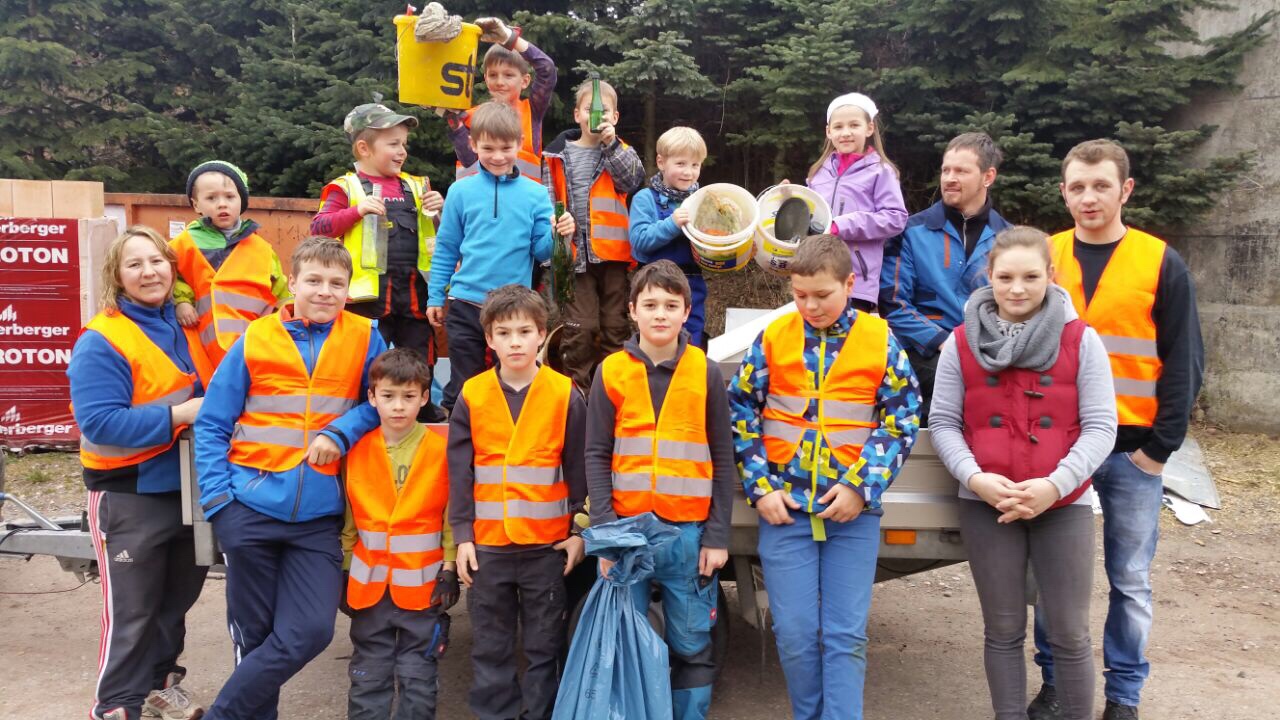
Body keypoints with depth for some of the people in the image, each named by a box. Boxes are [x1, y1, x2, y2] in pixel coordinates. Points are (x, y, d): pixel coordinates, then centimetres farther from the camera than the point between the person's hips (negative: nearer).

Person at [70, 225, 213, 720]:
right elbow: (98, 422, -23)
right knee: (131, 611, 3)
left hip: (189, 485, 7)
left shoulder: (185, 326, 5)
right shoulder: (102, 341, -15)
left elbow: (213, 389, 20)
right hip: (130, 496, -7)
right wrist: (177, 416, -26)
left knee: (177, 599, 19)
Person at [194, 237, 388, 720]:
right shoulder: (255, 340, -1)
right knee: (254, 634, 11)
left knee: (310, 632, -5)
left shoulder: (364, 339, 0)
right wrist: (216, 498, -8)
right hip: (250, 509, 0)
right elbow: (211, 424, 1)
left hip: (318, 516, 1)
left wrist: (340, 432, -14)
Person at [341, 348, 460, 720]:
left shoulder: (442, 451, -7)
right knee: (368, 675, 12)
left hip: (423, 584, -2)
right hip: (370, 582, 2)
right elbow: (347, 516, 8)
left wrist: (450, 570, -4)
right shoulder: (357, 451, 1)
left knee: (417, 676, 8)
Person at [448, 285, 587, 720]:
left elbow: (579, 468, 0)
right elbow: (459, 472, 3)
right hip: (486, 543, 2)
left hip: (547, 543, -1)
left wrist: (580, 531, -1)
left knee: (544, 644, 10)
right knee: (489, 647, 12)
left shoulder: (565, 395, -3)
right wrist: (462, 535, -1)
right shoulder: (471, 396, 0)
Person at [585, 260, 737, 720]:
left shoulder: (706, 373, 2)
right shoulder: (611, 372, 2)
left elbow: (722, 460, 3)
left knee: (692, 644, 8)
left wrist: (718, 537, -1)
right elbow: (597, 456, 2)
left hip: (689, 531, 0)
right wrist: (604, 530, -7)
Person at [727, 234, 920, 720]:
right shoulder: (773, 338, 1)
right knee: (795, 634, 4)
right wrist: (760, 488, -4)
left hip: (854, 508, -1)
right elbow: (740, 416, 5)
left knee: (846, 635, 2)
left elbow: (901, 422, 1)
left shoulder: (880, 341, 0)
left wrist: (862, 485, -10)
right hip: (785, 506, 1)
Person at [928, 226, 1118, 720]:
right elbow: (943, 423, 2)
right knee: (1003, 630, 12)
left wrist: (1055, 484, -16)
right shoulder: (961, 344, 1)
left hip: (1064, 505, -1)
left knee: (1070, 634, 7)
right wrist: (974, 477, -15)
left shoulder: (1081, 340, -1)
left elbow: (1100, 426, -4)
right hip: (985, 505, 1)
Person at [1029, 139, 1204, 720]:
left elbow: (1183, 365, -1)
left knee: (1130, 581, 8)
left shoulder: (1161, 264, 0)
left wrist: (1159, 448, -7)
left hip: (1132, 452, -1)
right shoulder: (1043, 258, 5)